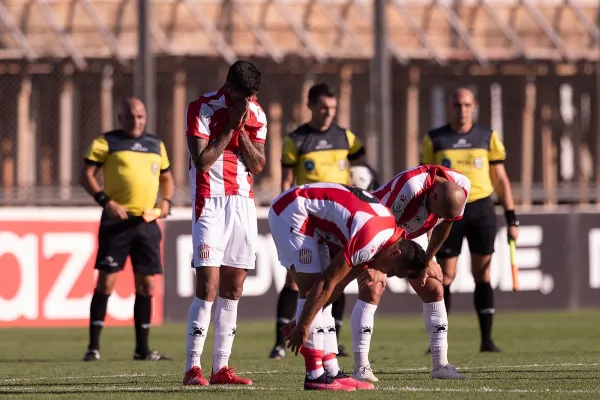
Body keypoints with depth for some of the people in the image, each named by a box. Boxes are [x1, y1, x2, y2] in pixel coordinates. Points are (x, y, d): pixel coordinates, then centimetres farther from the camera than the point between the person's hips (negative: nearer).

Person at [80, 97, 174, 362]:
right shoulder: (106, 142, 2)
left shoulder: (156, 145, 17)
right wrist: (105, 201, -16)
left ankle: (142, 348, 13)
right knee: (107, 280, -7)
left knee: (147, 285, 5)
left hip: (147, 222, 5)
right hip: (117, 220, -5)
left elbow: (166, 177, 27)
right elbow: (86, 175, -3)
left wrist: (166, 201, 7)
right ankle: (93, 347, -2)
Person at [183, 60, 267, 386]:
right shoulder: (202, 109, -8)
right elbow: (202, 161, -14)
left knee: (233, 288, 4)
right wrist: (230, 128, -13)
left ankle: (221, 367, 7)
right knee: (208, 286, -13)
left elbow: (257, 166, 3)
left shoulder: (255, 114, 8)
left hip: (243, 202, 6)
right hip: (210, 202, -6)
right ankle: (192, 368, -13)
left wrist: (242, 130, -8)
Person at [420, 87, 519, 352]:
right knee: (445, 277, -1)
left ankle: (487, 339, 3)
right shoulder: (434, 140, 4)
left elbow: (500, 180, 9)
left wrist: (511, 218, 4)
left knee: (482, 275, 0)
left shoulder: (488, 137, 5)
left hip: (481, 209, 1)